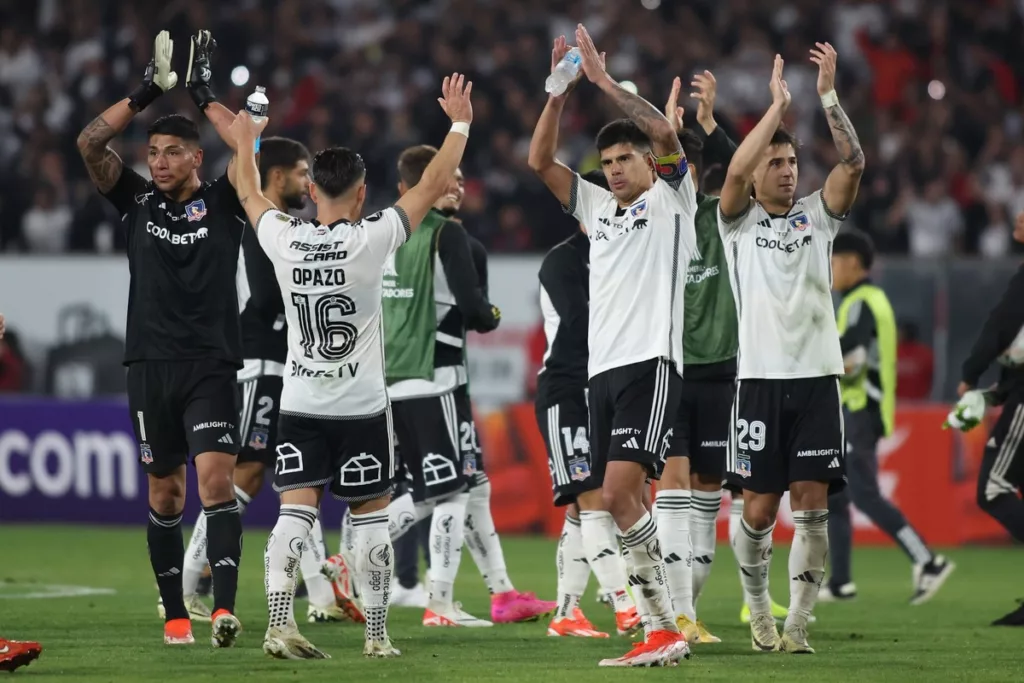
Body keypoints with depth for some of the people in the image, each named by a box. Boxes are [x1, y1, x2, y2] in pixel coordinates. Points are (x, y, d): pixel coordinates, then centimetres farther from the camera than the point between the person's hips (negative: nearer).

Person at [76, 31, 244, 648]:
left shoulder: (222, 202, 2)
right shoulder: (138, 202, 9)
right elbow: (90, 144, -1)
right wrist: (148, 93, -8)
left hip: (212, 365, -3)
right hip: (151, 364, 3)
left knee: (216, 474, -17)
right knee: (165, 488, 7)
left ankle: (225, 606, -25)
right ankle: (175, 613, 15)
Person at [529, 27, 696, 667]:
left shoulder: (671, 201, 4)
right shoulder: (598, 208, 22)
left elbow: (667, 136, -12)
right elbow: (541, 161, 16)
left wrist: (605, 79, -10)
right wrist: (559, 90, 4)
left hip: (651, 363, -8)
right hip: (602, 368, 8)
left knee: (619, 490, -21)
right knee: (622, 502, 2)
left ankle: (665, 624, -20)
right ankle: (661, 632, 4)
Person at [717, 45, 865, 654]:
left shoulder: (817, 214, 10)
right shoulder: (739, 220, 5)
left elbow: (854, 163, -4)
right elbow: (735, 172, -16)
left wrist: (829, 95, -12)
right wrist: (777, 105, -15)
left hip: (816, 376, 2)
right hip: (760, 377, -2)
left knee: (812, 504, -5)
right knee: (760, 508, 0)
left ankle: (798, 624, -2)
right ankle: (759, 614, 21)